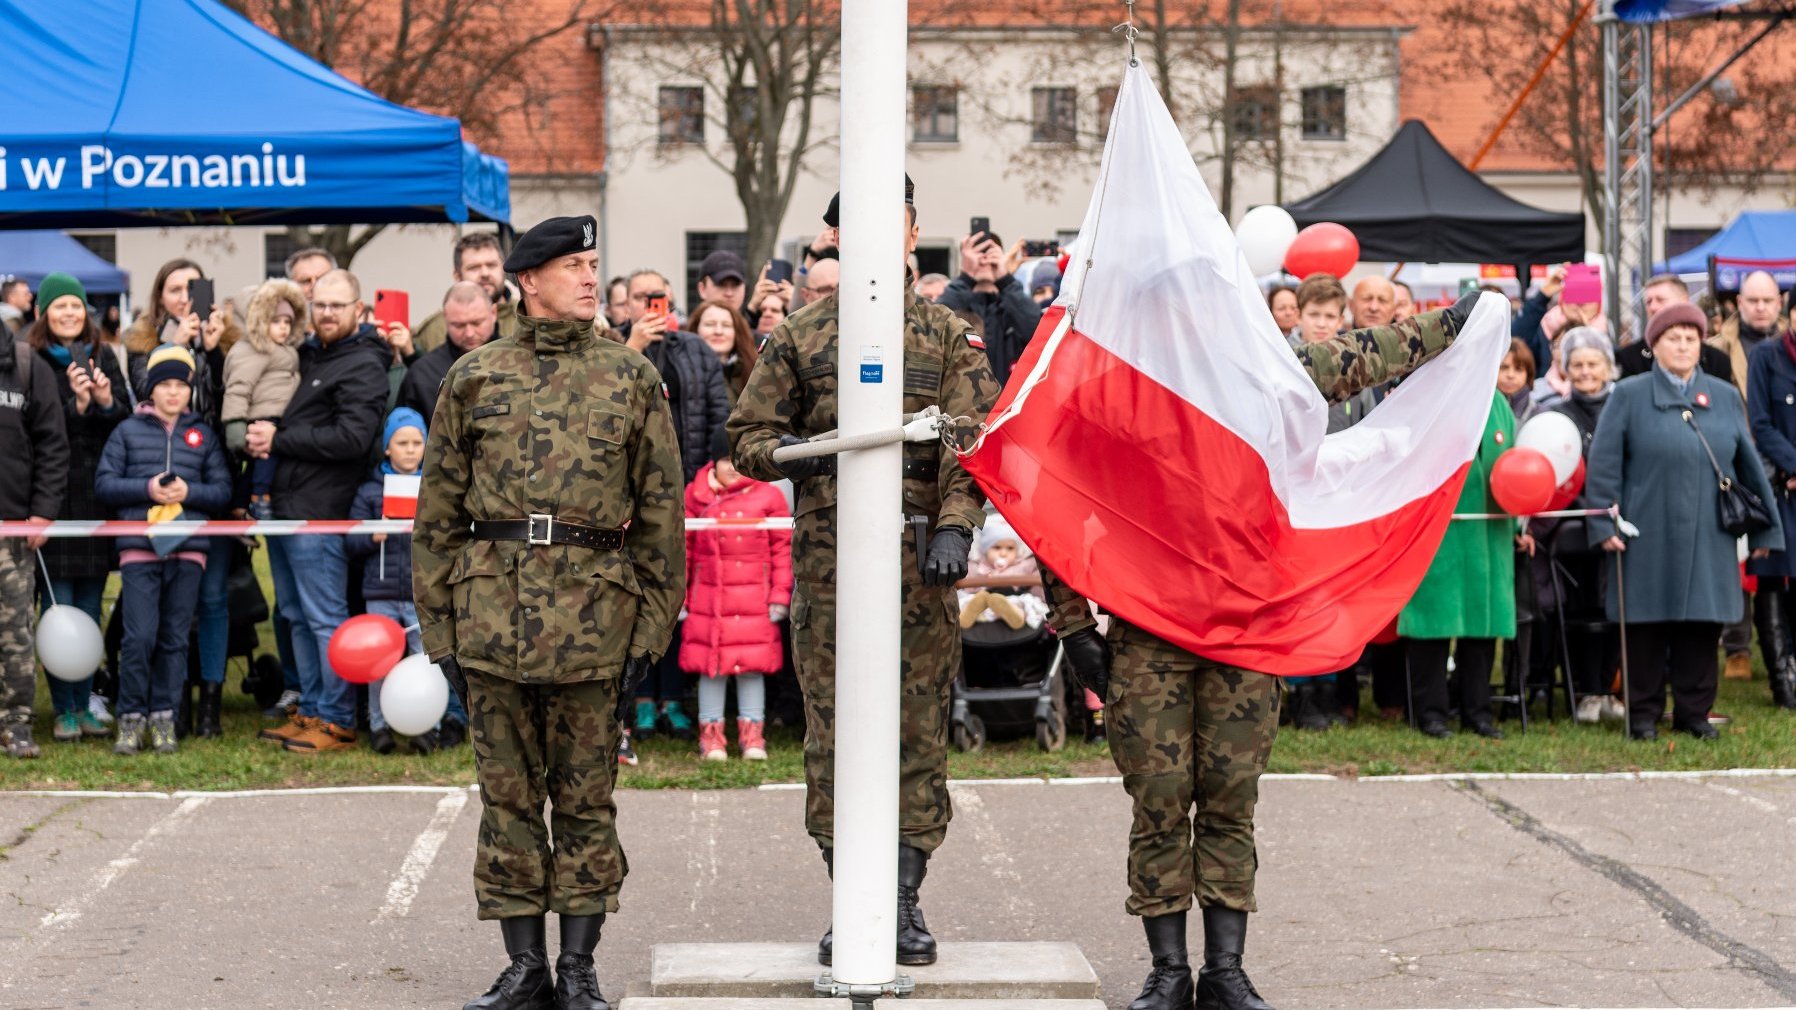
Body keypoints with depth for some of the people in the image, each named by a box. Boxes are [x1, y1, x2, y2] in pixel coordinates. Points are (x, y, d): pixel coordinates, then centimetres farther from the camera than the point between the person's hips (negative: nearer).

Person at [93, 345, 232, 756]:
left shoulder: (204, 435, 13)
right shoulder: (128, 431, 9)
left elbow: (223, 491, 9)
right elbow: (104, 483, 4)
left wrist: (189, 492, -10)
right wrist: (146, 488, -11)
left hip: (188, 549, 2)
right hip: (139, 548, -2)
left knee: (175, 638, 3)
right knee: (139, 637, -9)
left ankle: (163, 717, 11)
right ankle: (131, 717, 3)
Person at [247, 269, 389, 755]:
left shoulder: (363, 365, -8)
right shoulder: (307, 356, 18)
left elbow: (353, 437, -20)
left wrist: (279, 440, -14)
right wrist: (256, 437, 5)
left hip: (319, 513, -9)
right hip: (283, 506, 9)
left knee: (325, 618, -6)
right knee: (298, 616, 13)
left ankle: (337, 721, -2)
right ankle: (310, 711, 21)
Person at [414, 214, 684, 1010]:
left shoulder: (632, 379, 6)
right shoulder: (475, 378, 7)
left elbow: (662, 512, 6)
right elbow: (437, 513, 10)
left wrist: (650, 630, 0)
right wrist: (437, 623, 4)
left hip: (594, 615, -1)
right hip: (493, 609, 1)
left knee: (586, 796, 5)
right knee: (508, 795, 5)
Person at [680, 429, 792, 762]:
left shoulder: (768, 497, 2)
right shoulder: (697, 496, 5)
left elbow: (783, 549, 4)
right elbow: (684, 546, 9)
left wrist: (780, 595, 1)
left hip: (754, 601, -1)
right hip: (707, 598, 1)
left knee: (752, 666, 3)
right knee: (709, 665, 3)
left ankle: (752, 733, 11)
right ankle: (711, 733, 12)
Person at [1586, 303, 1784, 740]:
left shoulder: (1724, 397, 11)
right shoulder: (1629, 396, 2)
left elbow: (1749, 464, 14)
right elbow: (1603, 463, -2)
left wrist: (1764, 527, 12)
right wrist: (1605, 523, -9)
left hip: (1708, 539, 3)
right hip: (1649, 536, -3)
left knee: (1702, 622, 4)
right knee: (1647, 623, 1)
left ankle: (1694, 711, 14)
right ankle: (1644, 713, 10)